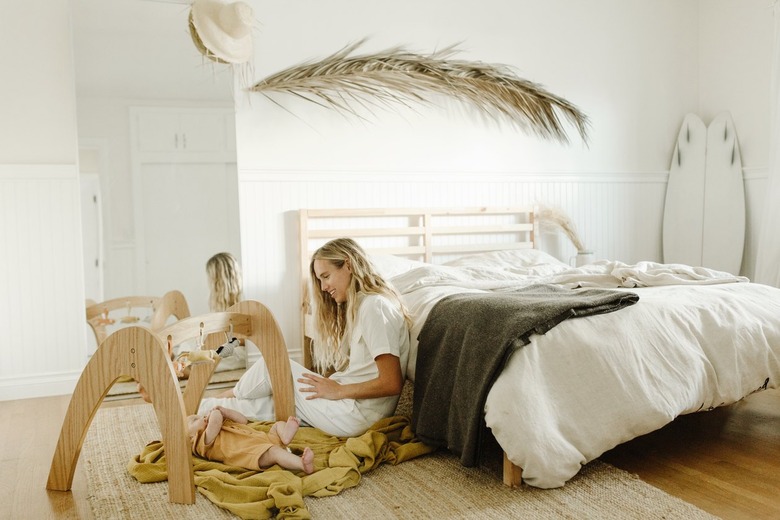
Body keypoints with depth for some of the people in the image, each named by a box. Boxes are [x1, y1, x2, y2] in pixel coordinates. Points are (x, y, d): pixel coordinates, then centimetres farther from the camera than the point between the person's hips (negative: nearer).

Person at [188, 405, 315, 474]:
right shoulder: (203, 441, 4)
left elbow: (243, 420, 34)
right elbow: (214, 424, -16)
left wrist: (225, 411, 26)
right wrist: (215, 413, 6)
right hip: (253, 452, -10)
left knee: (279, 424, 12)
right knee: (274, 452, -35)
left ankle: (285, 436, -25)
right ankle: (303, 465, -57)